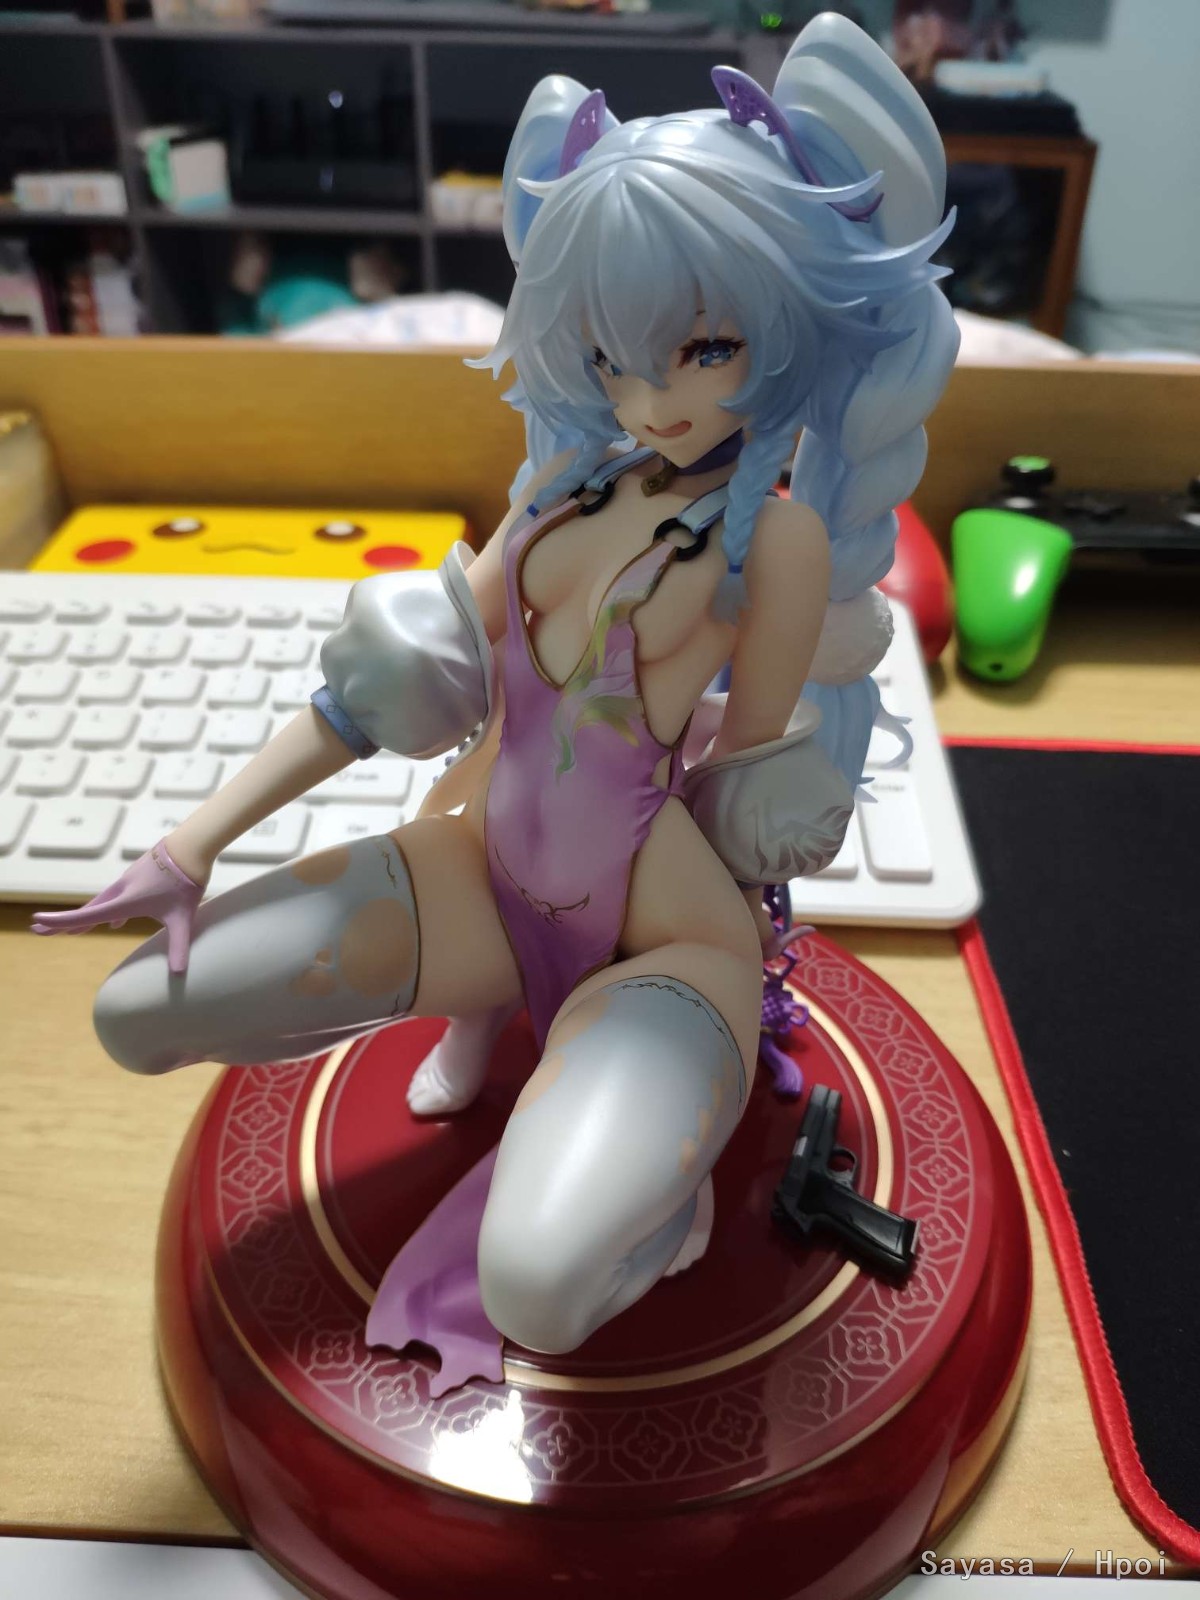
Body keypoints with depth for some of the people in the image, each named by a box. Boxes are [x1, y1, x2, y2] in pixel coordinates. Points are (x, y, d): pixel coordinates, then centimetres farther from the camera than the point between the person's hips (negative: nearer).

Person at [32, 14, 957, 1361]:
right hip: (487, 877, 7)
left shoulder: (778, 536, -14)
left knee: (538, 1285, -32)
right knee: (135, 1012, 3)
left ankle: (665, 1119, 4)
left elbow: (748, 781, -6)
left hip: (664, 943, -6)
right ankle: (481, 1009, 20)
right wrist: (198, 840, 3)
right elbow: (396, 673, 4)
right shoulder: (571, 483, 3)